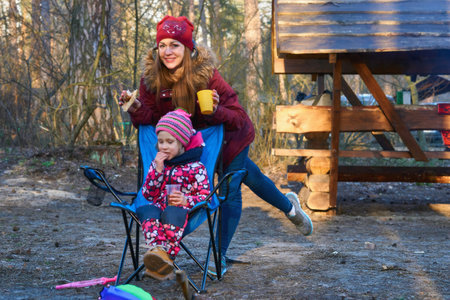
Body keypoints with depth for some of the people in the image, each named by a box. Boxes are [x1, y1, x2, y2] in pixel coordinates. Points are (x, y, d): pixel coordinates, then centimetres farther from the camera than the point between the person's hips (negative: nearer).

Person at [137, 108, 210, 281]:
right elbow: (148, 195, 11)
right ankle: (156, 248, -57)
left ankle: (166, 252, -54)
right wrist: (157, 170, -2)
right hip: (158, 207, 3)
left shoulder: (195, 168, 5)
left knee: (172, 213, -39)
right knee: (147, 211, -33)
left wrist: (187, 200, -18)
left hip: (181, 210, -3)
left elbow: (205, 196, 2)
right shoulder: (156, 164, 19)